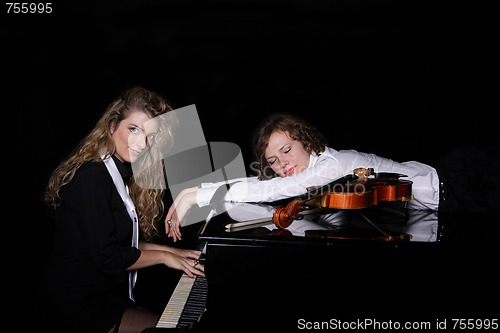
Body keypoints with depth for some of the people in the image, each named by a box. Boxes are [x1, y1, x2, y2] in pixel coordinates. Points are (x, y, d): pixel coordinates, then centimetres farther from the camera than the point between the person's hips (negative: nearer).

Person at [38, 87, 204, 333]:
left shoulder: (121, 175, 11)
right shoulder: (90, 177, -19)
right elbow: (106, 257, -21)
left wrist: (172, 251, 10)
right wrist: (163, 256, -8)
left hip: (106, 293, 9)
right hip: (76, 306, -9)